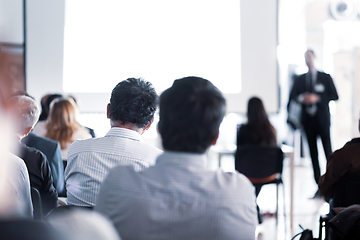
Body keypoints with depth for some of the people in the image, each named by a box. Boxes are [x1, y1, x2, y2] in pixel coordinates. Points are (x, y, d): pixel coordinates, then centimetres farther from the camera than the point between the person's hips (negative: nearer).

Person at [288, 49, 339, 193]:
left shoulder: (325, 77, 5)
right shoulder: (300, 79, 12)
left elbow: (334, 95, -2)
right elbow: (292, 97, 10)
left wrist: (317, 98, -14)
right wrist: (301, 99, -11)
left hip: (322, 119, -2)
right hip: (308, 120, 3)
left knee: (328, 151, -4)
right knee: (313, 153, 2)